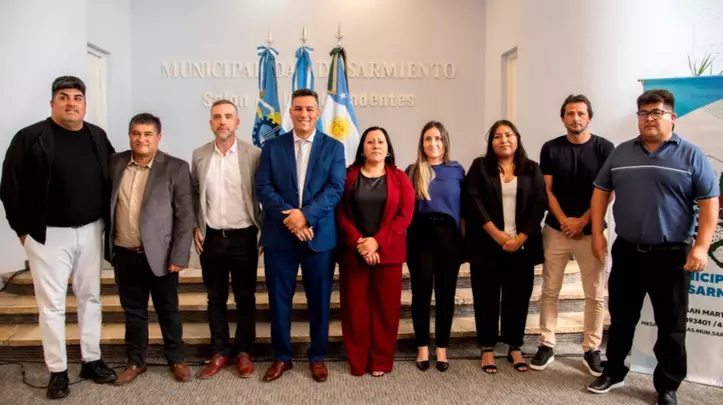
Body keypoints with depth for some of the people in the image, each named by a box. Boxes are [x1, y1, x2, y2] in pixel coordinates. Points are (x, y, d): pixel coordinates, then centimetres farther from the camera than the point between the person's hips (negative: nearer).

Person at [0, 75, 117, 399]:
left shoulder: (98, 137, 5)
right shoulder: (30, 138, -8)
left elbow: (111, 178, 12)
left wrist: (107, 220, 7)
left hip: (90, 231, 4)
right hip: (48, 234, -4)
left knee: (90, 297, 12)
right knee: (51, 304, 4)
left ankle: (92, 361, 26)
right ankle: (57, 371, 17)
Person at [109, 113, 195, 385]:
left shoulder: (176, 168, -7)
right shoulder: (115, 163, 4)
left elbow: (185, 215, -9)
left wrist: (179, 256, -12)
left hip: (159, 254, -3)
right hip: (124, 254, 3)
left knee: (168, 310, 11)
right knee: (133, 310, 16)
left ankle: (176, 359, 28)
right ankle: (136, 361, 31)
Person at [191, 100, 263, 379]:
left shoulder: (254, 154, -5)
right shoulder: (199, 155, 5)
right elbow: (194, 194, 12)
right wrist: (195, 227, 3)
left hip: (243, 236, -2)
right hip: (211, 237, 3)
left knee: (245, 297, 8)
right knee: (216, 298, 11)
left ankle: (243, 351, 23)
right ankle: (219, 352, 24)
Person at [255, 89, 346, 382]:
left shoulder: (333, 147, 4)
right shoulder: (272, 146, 6)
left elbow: (336, 188, -6)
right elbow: (263, 188, -2)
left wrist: (305, 215, -19)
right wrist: (289, 218, -16)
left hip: (319, 234, -1)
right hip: (279, 234, 1)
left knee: (319, 299, 9)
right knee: (279, 298, 9)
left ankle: (317, 357, 25)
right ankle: (281, 356, 25)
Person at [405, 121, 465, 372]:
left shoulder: (457, 170, 6)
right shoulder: (413, 171, 5)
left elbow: (463, 208, 8)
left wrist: (464, 238, 3)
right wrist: (405, 235, -3)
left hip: (448, 235, 1)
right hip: (420, 235, 0)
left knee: (446, 292, 7)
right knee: (421, 292, 5)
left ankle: (442, 348, 19)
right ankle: (422, 348, 18)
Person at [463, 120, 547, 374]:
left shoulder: (532, 169, 9)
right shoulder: (480, 167, 5)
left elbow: (540, 204, 0)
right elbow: (473, 201, -7)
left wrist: (521, 238, -11)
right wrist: (496, 234, -14)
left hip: (522, 246, 2)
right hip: (487, 246, -1)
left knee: (518, 298, 7)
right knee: (487, 298, 3)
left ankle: (515, 348, 20)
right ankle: (487, 349, 14)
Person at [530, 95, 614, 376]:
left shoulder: (604, 148, 0)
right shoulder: (551, 149, 3)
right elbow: (546, 190, 1)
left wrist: (582, 221, -10)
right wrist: (564, 220, -10)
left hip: (591, 231, -1)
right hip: (556, 230, 1)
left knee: (595, 295, 4)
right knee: (549, 291, 5)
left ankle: (591, 350, 17)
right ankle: (546, 345, 15)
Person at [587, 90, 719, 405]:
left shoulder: (691, 155, -2)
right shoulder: (621, 153, 7)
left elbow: (709, 203, -6)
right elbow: (601, 191, 10)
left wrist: (701, 246, -15)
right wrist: (597, 233, 2)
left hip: (671, 255, -2)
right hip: (626, 251, 3)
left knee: (671, 325, 8)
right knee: (620, 317, 13)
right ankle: (613, 372, 30)